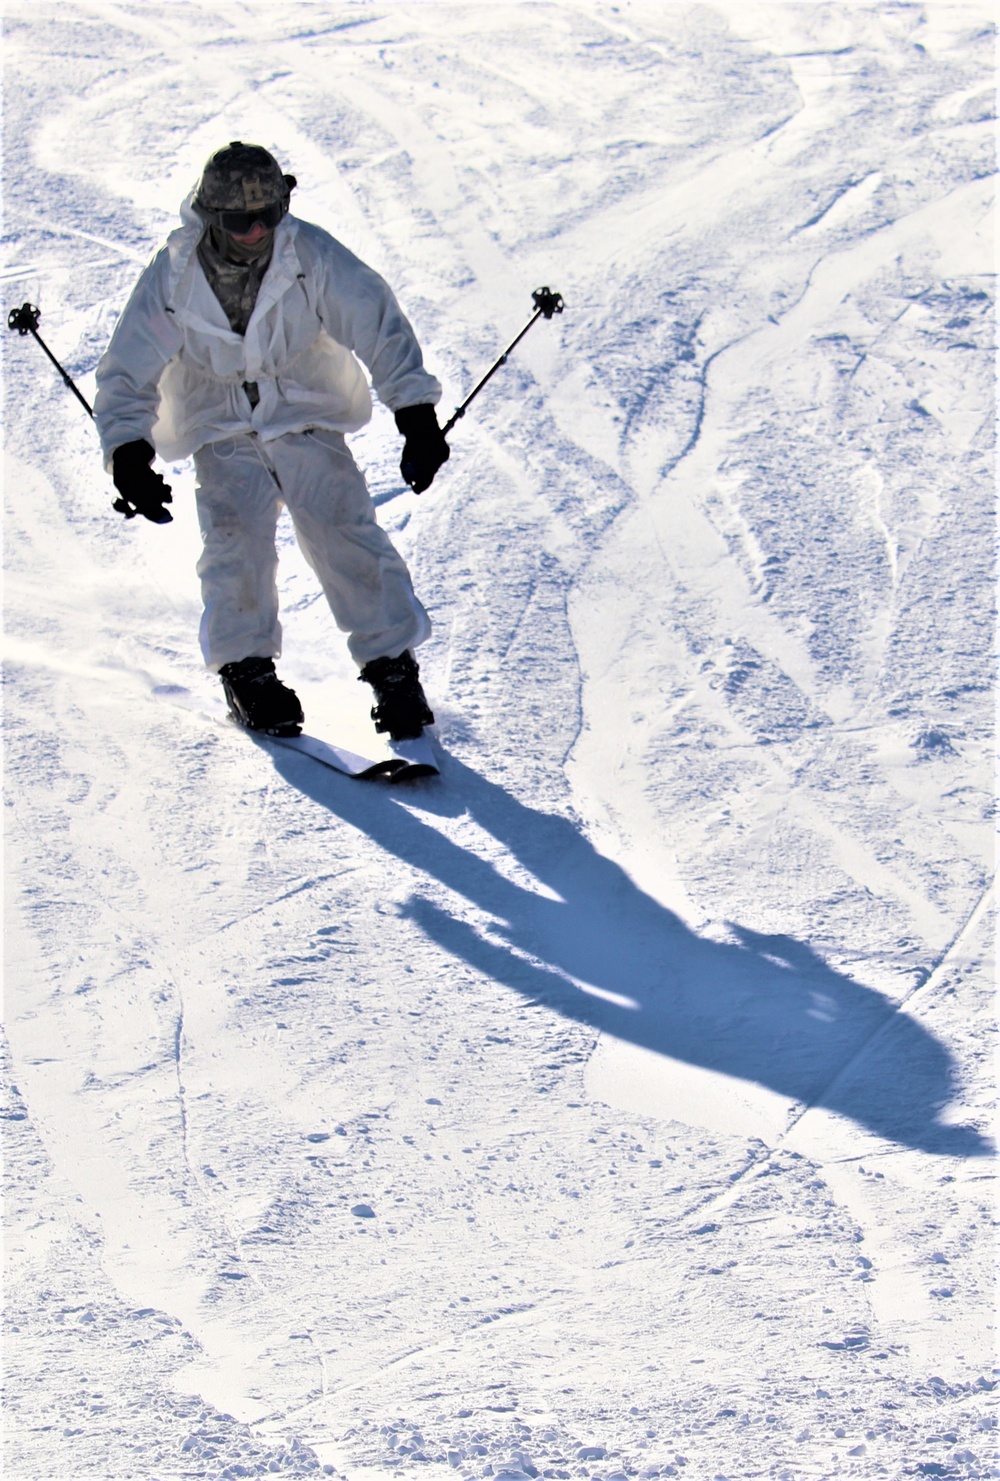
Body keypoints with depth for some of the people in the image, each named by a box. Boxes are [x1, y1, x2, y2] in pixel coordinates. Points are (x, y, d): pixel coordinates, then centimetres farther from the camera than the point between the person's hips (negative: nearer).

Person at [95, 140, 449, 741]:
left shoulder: (309, 254, -18)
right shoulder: (173, 276, -15)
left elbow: (379, 325, -13)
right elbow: (127, 374, -8)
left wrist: (417, 416, -20)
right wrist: (129, 457, -21)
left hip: (307, 420, 0)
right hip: (222, 432, 0)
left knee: (346, 531, -13)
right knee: (236, 535, -19)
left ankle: (392, 662, -2)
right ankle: (247, 668, -4)